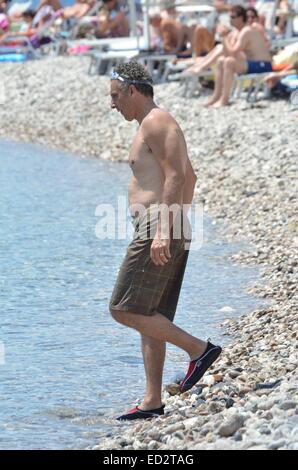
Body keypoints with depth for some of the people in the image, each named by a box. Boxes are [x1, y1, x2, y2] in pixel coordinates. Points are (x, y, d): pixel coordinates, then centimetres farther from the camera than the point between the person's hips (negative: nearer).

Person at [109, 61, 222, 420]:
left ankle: (198, 349, -7)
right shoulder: (158, 125, 22)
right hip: (169, 234, 11)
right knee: (149, 317, 9)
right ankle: (152, 402, 10)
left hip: (157, 230, -11)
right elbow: (190, 178, 28)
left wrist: (162, 230, -26)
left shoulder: (155, 122, -10)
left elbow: (176, 176, -20)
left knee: (124, 310, -11)